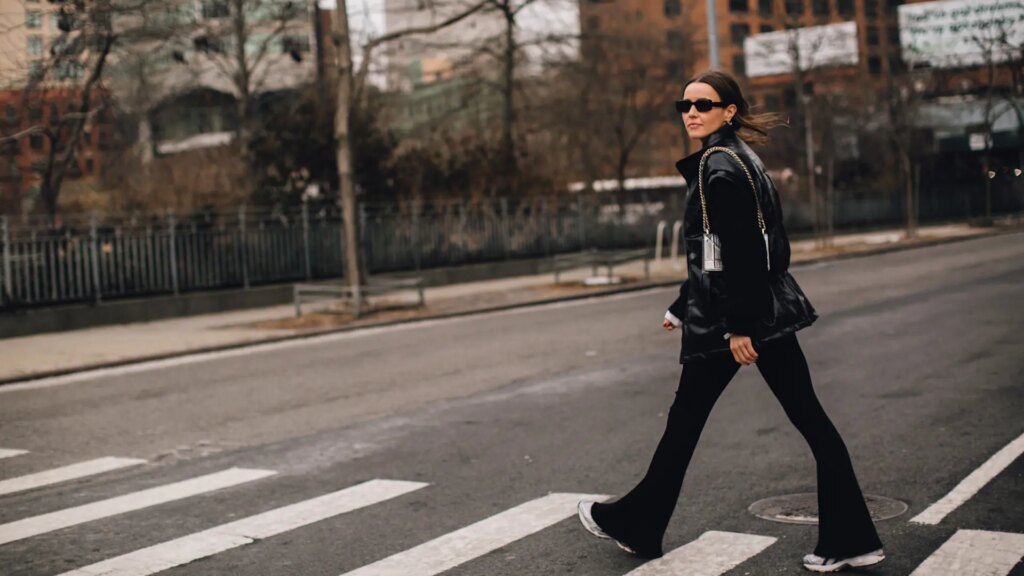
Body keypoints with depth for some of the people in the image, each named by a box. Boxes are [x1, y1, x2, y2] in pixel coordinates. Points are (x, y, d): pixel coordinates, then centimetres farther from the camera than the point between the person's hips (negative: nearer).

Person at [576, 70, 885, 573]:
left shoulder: (717, 164, -12)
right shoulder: (737, 157, 17)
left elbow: (738, 251, -20)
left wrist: (737, 325, -23)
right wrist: (683, 307, 26)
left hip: (735, 314, -9)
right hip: (769, 309, 9)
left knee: (685, 419, 5)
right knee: (807, 417, 4)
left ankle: (635, 523, 20)